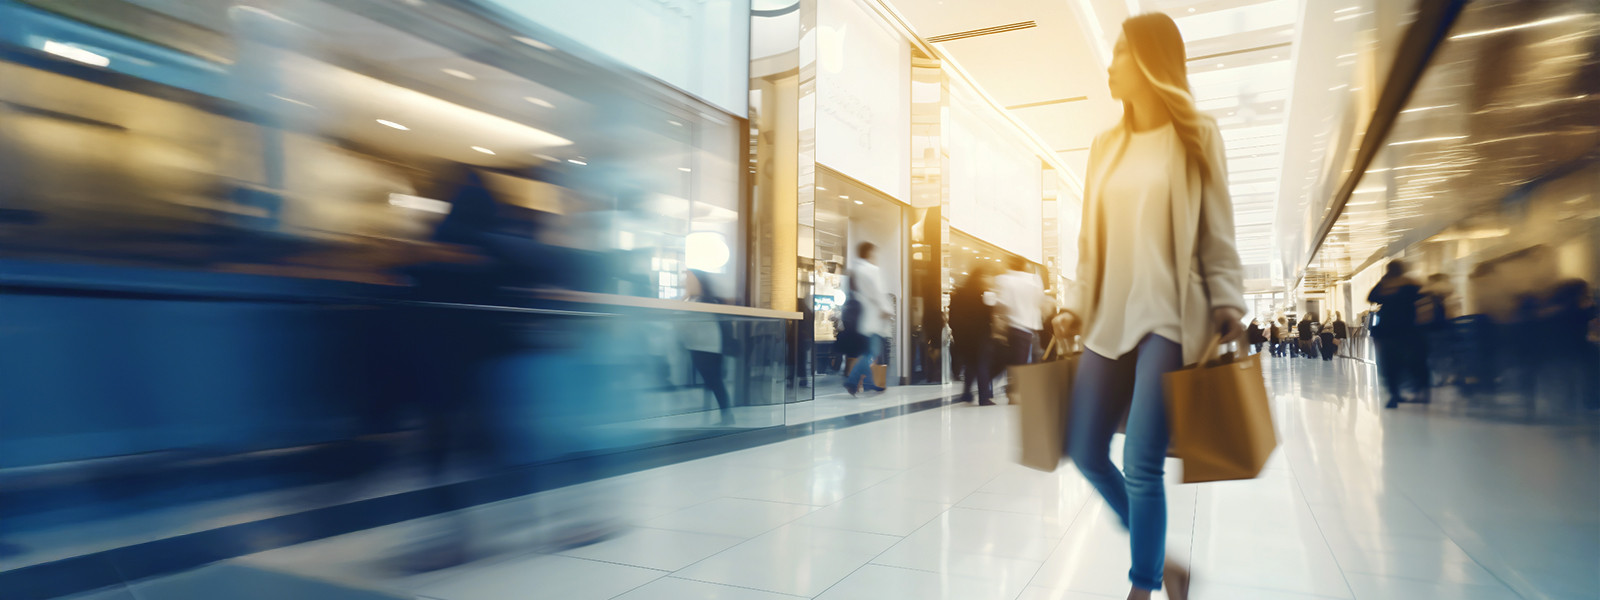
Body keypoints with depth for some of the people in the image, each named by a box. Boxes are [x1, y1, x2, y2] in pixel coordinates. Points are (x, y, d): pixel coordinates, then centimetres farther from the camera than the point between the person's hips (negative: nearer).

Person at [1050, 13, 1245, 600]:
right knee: (1086, 453, 3)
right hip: (1110, 318, 5)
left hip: (1168, 318, -5)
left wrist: (1228, 304, -10)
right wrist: (1077, 305, 9)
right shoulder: (1105, 145, 14)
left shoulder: (1195, 137, 3)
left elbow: (1218, 233, 2)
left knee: (1141, 466, -11)